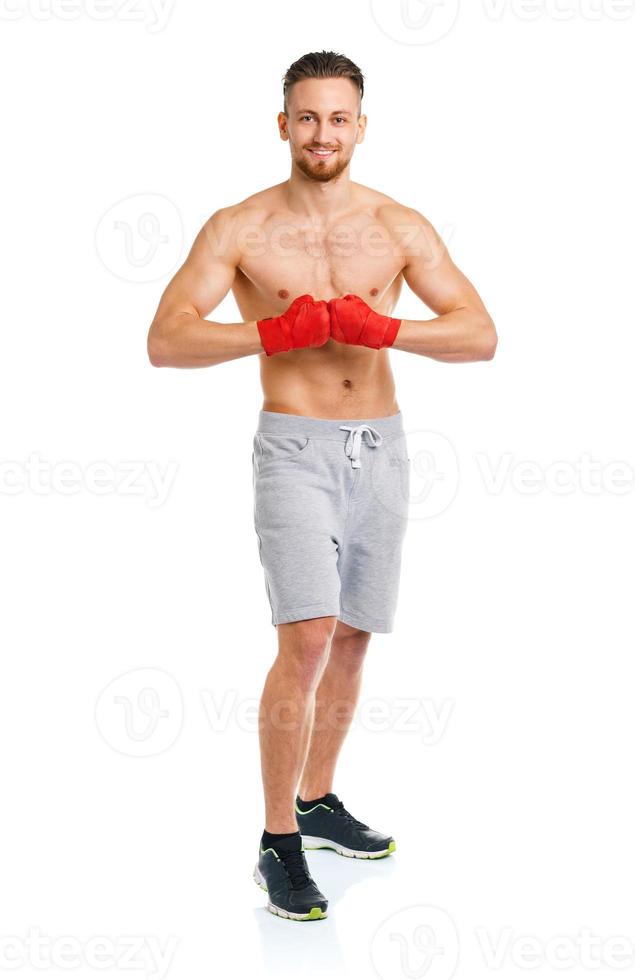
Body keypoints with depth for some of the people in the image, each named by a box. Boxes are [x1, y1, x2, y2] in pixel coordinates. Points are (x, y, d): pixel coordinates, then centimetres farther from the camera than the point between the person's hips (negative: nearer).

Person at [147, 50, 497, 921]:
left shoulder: (401, 227, 3)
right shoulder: (239, 228, -3)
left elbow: (481, 336, -4)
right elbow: (165, 341, -11)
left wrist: (383, 328, -19)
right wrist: (273, 333, -22)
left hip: (381, 449, 4)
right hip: (295, 449, -4)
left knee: (352, 640, 13)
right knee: (305, 641, -16)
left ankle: (317, 802, 32)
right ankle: (280, 846, -3)